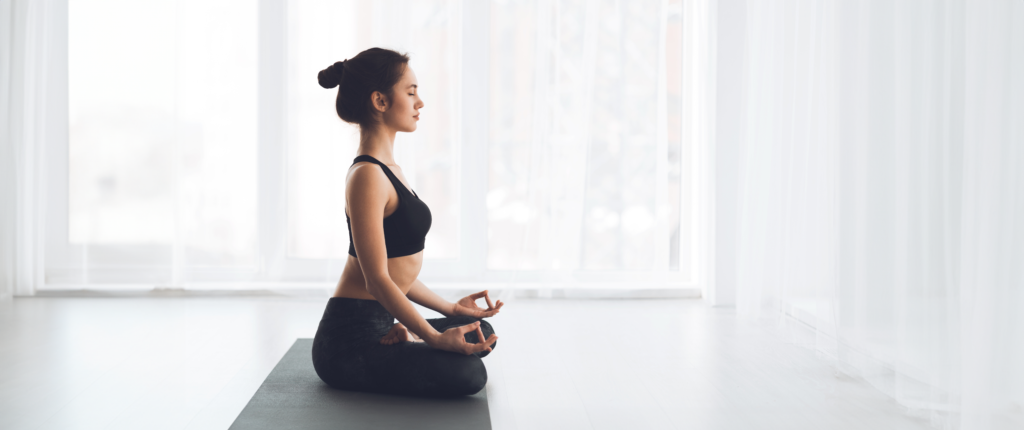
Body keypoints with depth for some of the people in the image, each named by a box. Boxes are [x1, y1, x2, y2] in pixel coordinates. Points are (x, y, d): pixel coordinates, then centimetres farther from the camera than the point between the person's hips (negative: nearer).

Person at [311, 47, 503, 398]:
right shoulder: (367, 176, -18)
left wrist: (450, 308, 19)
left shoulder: (387, 170, 13)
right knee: (468, 373, -25)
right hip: (351, 340, -10)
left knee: (481, 332, 19)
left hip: (379, 326, 10)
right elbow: (377, 279, -22)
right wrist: (435, 338, -24)